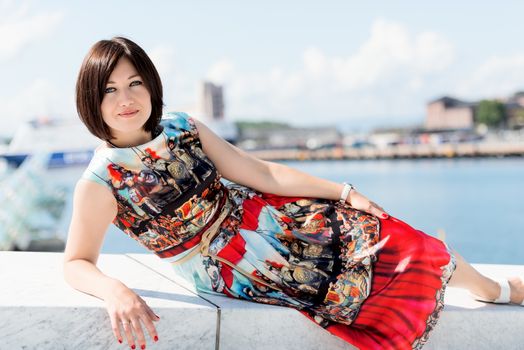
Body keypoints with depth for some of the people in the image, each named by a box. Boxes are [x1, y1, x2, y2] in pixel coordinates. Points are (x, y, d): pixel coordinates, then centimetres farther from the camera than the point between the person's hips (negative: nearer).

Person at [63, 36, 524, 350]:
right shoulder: (100, 183, -15)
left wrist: (343, 192, 0)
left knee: (417, 248, 4)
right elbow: (77, 264, -13)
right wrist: (115, 291, -37)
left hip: (272, 218, 5)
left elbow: (261, 174, 0)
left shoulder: (181, 127, -2)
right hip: (238, 273, -4)